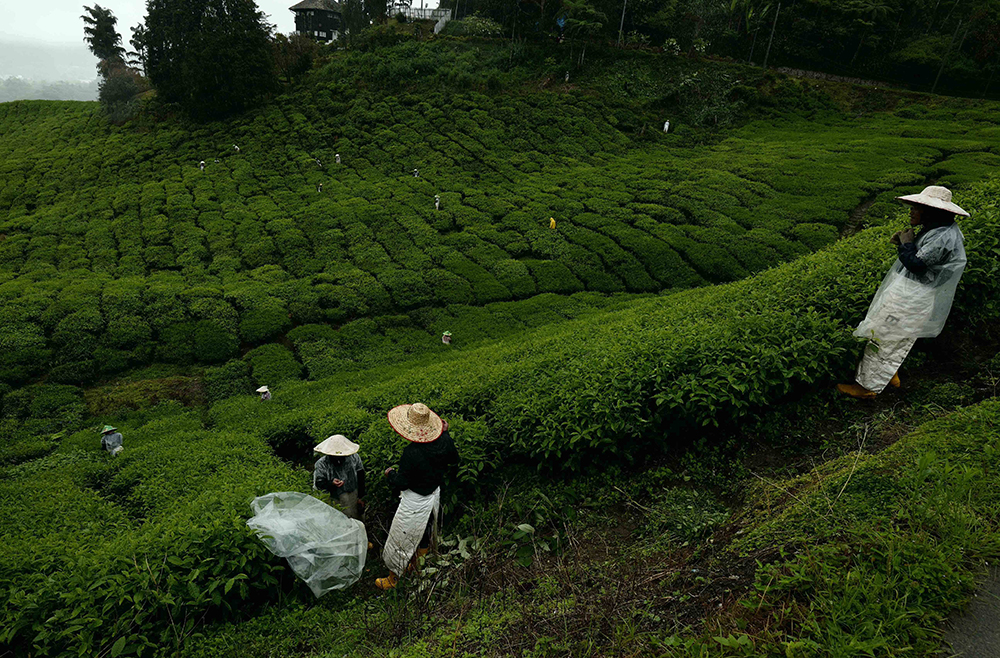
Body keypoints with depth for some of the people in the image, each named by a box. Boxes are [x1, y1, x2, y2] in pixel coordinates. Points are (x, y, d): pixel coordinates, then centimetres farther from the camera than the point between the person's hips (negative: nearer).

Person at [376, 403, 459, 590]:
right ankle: (418, 565, 52)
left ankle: (393, 579, 36)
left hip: (415, 503, -7)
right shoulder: (445, 441, -17)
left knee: (401, 541, 16)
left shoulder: (412, 453, -35)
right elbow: (454, 461, 4)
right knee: (424, 534, 30)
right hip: (435, 494, 7)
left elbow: (401, 484, -24)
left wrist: (390, 473, -3)